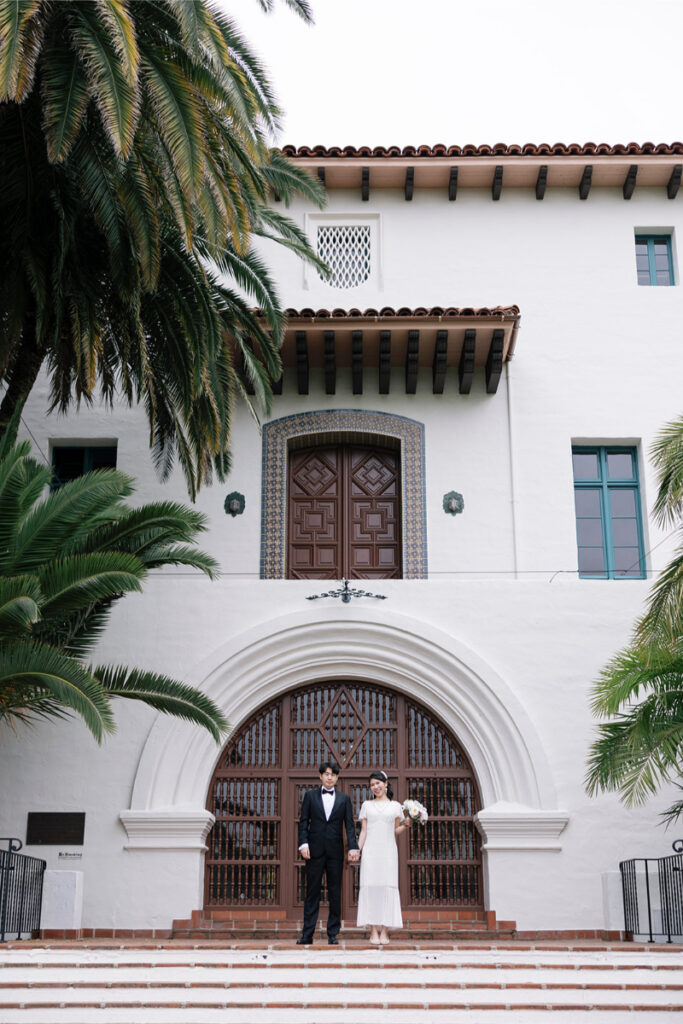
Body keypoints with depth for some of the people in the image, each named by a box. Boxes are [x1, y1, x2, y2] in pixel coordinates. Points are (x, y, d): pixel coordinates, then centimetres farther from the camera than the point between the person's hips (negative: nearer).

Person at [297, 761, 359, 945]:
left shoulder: (344, 799, 10)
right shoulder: (310, 795, 8)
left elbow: (349, 825, 4)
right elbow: (303, 822, 4)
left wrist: (353, 847, -9)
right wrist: (303, 843, -9)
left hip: (335, 851, 1)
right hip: (315, 850, -1)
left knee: (335, 893, 3)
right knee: (312, 892, 1)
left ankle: (333, 934, 9)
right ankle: (307, 934, 3)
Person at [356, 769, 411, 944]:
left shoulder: (395, 806, 11)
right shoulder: (367, 805, 13)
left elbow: (396, 831, 14)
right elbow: (363, 831, 10)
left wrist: (406, 825, -5)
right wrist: (357, 849, -1)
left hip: (388, 851, 0)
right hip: (370, 851, 0)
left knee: (387, 887, -5)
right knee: (370, 886, -6)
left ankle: (384, 931, -2)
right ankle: (373, 931, -4)